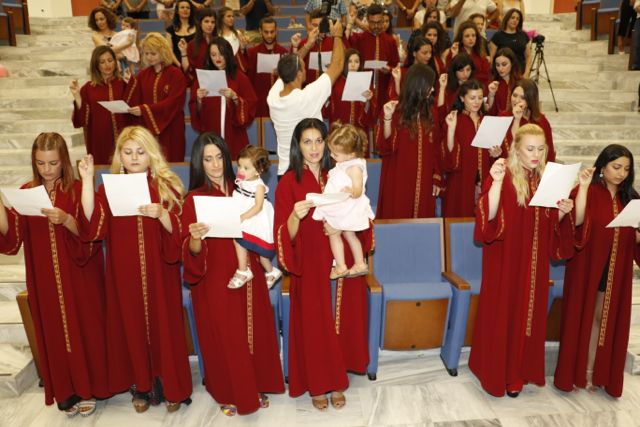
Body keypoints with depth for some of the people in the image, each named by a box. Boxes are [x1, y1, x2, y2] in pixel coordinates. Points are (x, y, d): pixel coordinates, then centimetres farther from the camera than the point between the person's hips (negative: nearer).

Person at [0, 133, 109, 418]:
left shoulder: (78, 190, -6)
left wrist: (66, 219, -30)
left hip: (79, 277, -3)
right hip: (44, 279, 3)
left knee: (83, 328, 6)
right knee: (54, 332, 10)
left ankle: (87, 388, 22)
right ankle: (66, 391, 25)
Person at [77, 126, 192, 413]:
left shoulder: (166, 186, -1)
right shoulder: (109, 188, 4)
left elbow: (179, 231, -6)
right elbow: (93, 228, -11)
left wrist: (161, 214, -26)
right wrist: (87, 180, -14)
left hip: (159, 272, -1)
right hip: (125, 273, 2)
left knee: (164, 325, 6)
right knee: (133, 326, 10)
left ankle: (171, 387, 23)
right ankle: (142, 386, 28)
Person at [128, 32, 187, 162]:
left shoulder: (176, 74, -6)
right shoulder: (143, 74, 10)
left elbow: (173, 102, -17)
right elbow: (134, 101, 7)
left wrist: (145, 109, -24)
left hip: (170, 129, -4)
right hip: (147, 127, 4)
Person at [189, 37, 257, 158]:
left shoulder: (240, 77, 2)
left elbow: (251, 107, -3)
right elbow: (194, 110, 5)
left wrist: (234, 97, -18)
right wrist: (199, 99, -15)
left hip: (234, 136, -1)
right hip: (210, 136, 1)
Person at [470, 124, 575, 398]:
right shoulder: (502, 175, -10)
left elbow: (552, 224, 14)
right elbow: (488, 216, -23)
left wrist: (562, 212, -7)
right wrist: (496, 182, -34)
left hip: (534, 260, 6)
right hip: (505, 258, -5)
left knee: (529, 312, 13)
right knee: (502, 312, 4)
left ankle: (520, 371, 29)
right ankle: (498, 373, 20)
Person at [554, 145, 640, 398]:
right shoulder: (588, 192, -7)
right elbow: (578, 221, -24)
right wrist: (583, 186, -27)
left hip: (616, 269, 5)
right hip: (587, 265, -5)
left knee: (604, 319, 12)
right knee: (581, 316, 4)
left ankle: (592, 372, 24)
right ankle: (575, 373, 18)